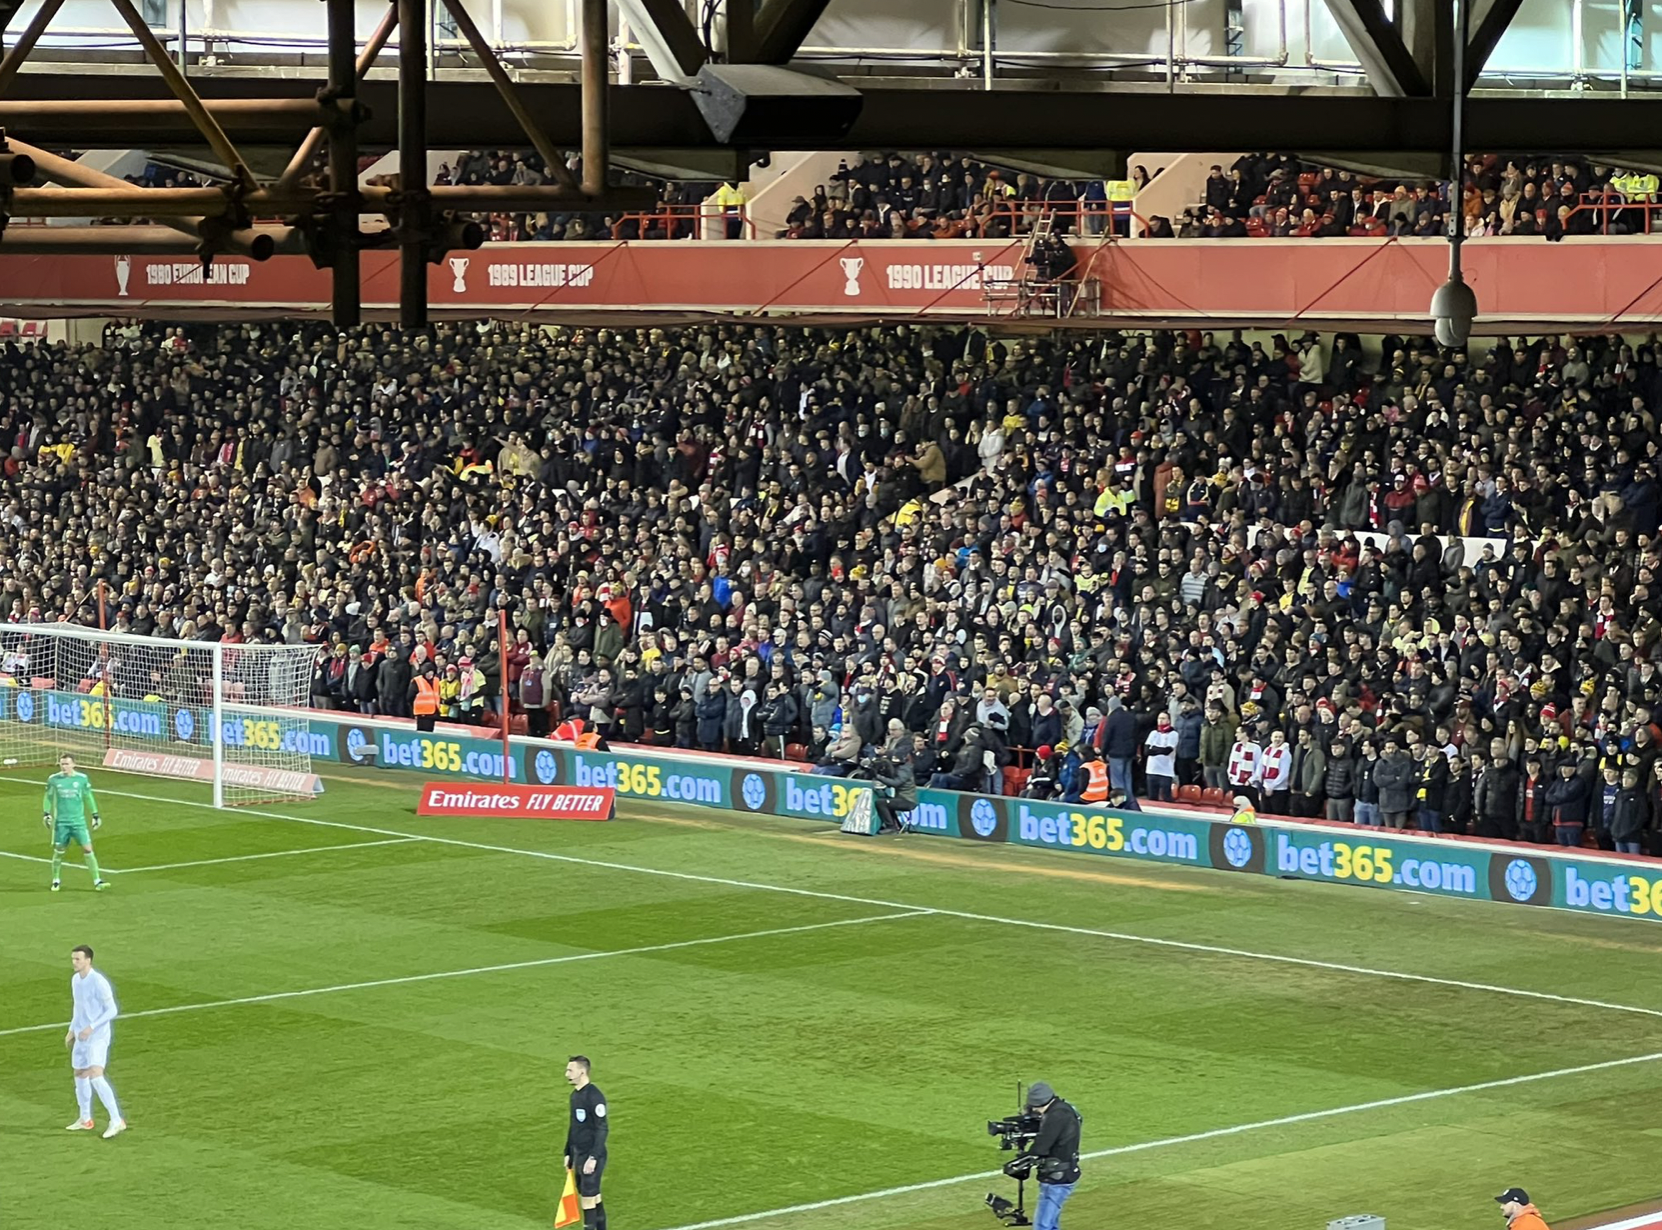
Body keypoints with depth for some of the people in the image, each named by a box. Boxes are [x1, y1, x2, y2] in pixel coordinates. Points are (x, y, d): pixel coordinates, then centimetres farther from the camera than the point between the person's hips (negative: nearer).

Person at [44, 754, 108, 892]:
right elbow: (48, 798, 9)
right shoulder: (53, 780, -1)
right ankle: (55, 881, 23)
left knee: (88, 849, -7)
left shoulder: (82, 779, -1)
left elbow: (88, 797, 10)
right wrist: (46, 814, -2)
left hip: (79, 821, 0)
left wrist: (95, 814, 11)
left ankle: (97, 881, -4)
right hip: (61, 822, 0)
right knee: (58, 851, 5)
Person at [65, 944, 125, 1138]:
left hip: (97, 1037, -9)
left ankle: (116, 1121, -17)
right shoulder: (75, 980, 8)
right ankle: (85, 1119, 31)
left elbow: (112, 1011, -16)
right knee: (80, 1075, 15)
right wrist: (72, 1030, 18)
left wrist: (91, 1027, -22)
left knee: (96, 1076, -19)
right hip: (81, 1037, 9)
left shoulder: (98, 982, -18)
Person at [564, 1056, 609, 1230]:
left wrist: (593, 1158, -21)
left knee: (588, 1199, -5)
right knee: (594, 1198, 13)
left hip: (591, 1156, -9)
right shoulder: (575, 1094, 10)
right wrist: (568, 1153, 19)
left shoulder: (594, 1096, -18)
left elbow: (603, 1129, -19)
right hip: (578, 1155, 9)